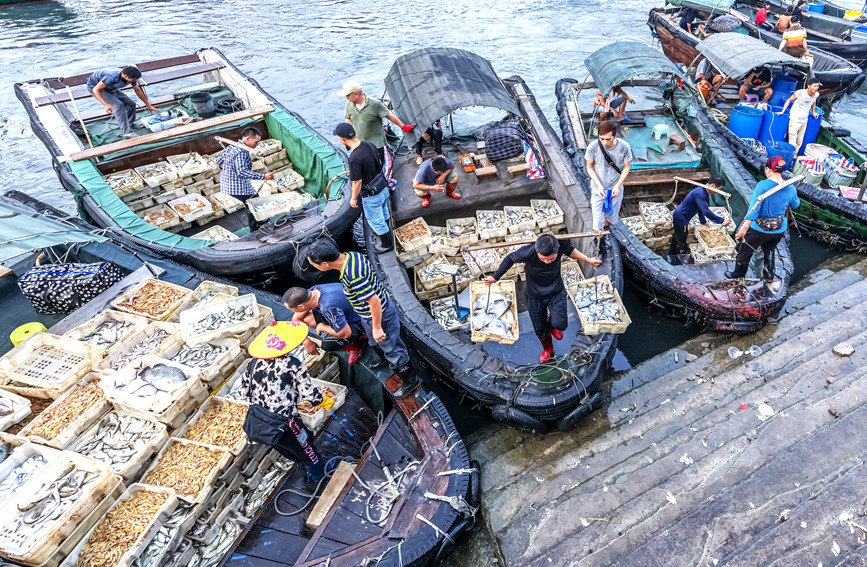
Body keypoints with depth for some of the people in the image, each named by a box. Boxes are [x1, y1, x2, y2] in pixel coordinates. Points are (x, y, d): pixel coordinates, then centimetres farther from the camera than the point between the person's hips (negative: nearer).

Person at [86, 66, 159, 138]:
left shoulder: (131, 77, -20)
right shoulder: (112, 77, -41)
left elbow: (138, 91, 0)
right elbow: (96, 89, -32)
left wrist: (149, 105, 7)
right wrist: (105, 105, -40)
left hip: (110, 88, 7)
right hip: (94, 86, -7)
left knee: (131, 104, 1)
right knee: (118, 105, -26)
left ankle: (130, 124, 27)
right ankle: (127, 132, -25)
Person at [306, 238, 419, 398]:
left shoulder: (352, 276, -37)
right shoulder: (352, 255, -9)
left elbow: (374, 301, -32)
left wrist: (377, 328, -20)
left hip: (379, 315, -10)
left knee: (392, 350, 11)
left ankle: (410, 381, 34)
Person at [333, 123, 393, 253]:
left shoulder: (354, 158, -32)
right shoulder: (370, 145, -8)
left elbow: (357, 182, -23)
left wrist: (354, 198, -7)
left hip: (371, 195, -8)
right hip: (383, 187, 8)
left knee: (375, 220, 16)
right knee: (383, 214, 30)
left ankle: (387, 244, 34)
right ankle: (385, 232, 54)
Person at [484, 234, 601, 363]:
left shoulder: (562, 245, -28)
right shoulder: (527, 252, -35)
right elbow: (510, 259, -15)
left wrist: (588, 260, -1)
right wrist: (495, 277, -8)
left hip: (556, 292, 1)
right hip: (534, 295, -1)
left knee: (560, 325, -14)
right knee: (539, 329, 14)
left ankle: (551, 322, 26)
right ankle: (547, 348, 50)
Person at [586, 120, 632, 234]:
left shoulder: (624, 146, -18)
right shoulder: (593, 147, -22)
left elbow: (626, 167, -4)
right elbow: (589, 167, -7)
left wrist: (618, 186, -16)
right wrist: (599, 185, -17)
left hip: (616, 188, 2)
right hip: (598, 188, -1)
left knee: (612, 218, 18)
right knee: (598, 221, -2)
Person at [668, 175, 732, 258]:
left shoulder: (702, 191, 3)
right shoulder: (700, 194, -30)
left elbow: (701, 208, 15)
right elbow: (706, 211, -35)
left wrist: (703, 222, 20)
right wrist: (721, 221, -31)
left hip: (678, 216, 11)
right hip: (680, 219, -11)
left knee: (677, 237, 27)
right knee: (681, 244, -1)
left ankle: (672, 254, 45)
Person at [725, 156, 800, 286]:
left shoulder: (762, 185, -21)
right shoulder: (790, 189, -5)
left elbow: (754, 207, -28)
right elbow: (795, 205, 14)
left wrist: (745, 226, -31)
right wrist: (797, 199, 36)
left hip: (759, 229, -5)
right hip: (780, 230, 5)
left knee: (745, 250, 17)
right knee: (770, 250, 32)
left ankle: (738, 274, 37)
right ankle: (769, 277, 37)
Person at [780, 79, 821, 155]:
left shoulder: (816, 94, -1)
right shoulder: (800, 92, -16)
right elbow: (789, 100, -4)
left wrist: (813, 112, 27)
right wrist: (782, 111, -9)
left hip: (804, 121, 6)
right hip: (795, 120, -6)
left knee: (800, 142, 13)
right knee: (792, 142, -8)